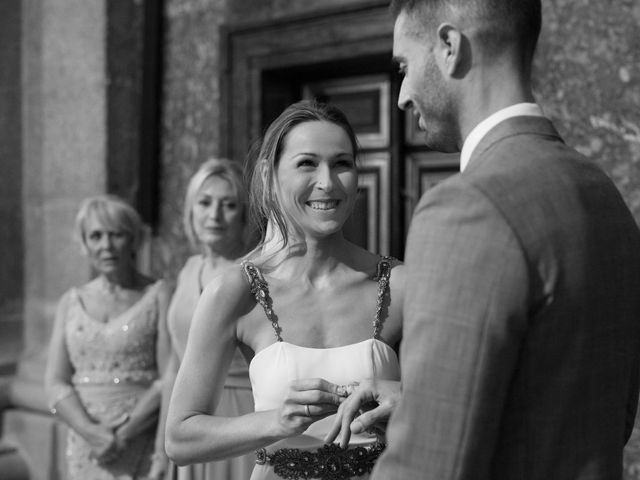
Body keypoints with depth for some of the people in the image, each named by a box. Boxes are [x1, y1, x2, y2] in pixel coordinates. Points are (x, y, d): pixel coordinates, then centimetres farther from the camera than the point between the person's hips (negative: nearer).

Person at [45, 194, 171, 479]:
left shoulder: (158, 295, 1)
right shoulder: (72, 303, 11)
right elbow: (55, 384, 6)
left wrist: (124, 433, -13)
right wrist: (92, 432, -10)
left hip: (143, 445, -3)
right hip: (87, 450, 3)